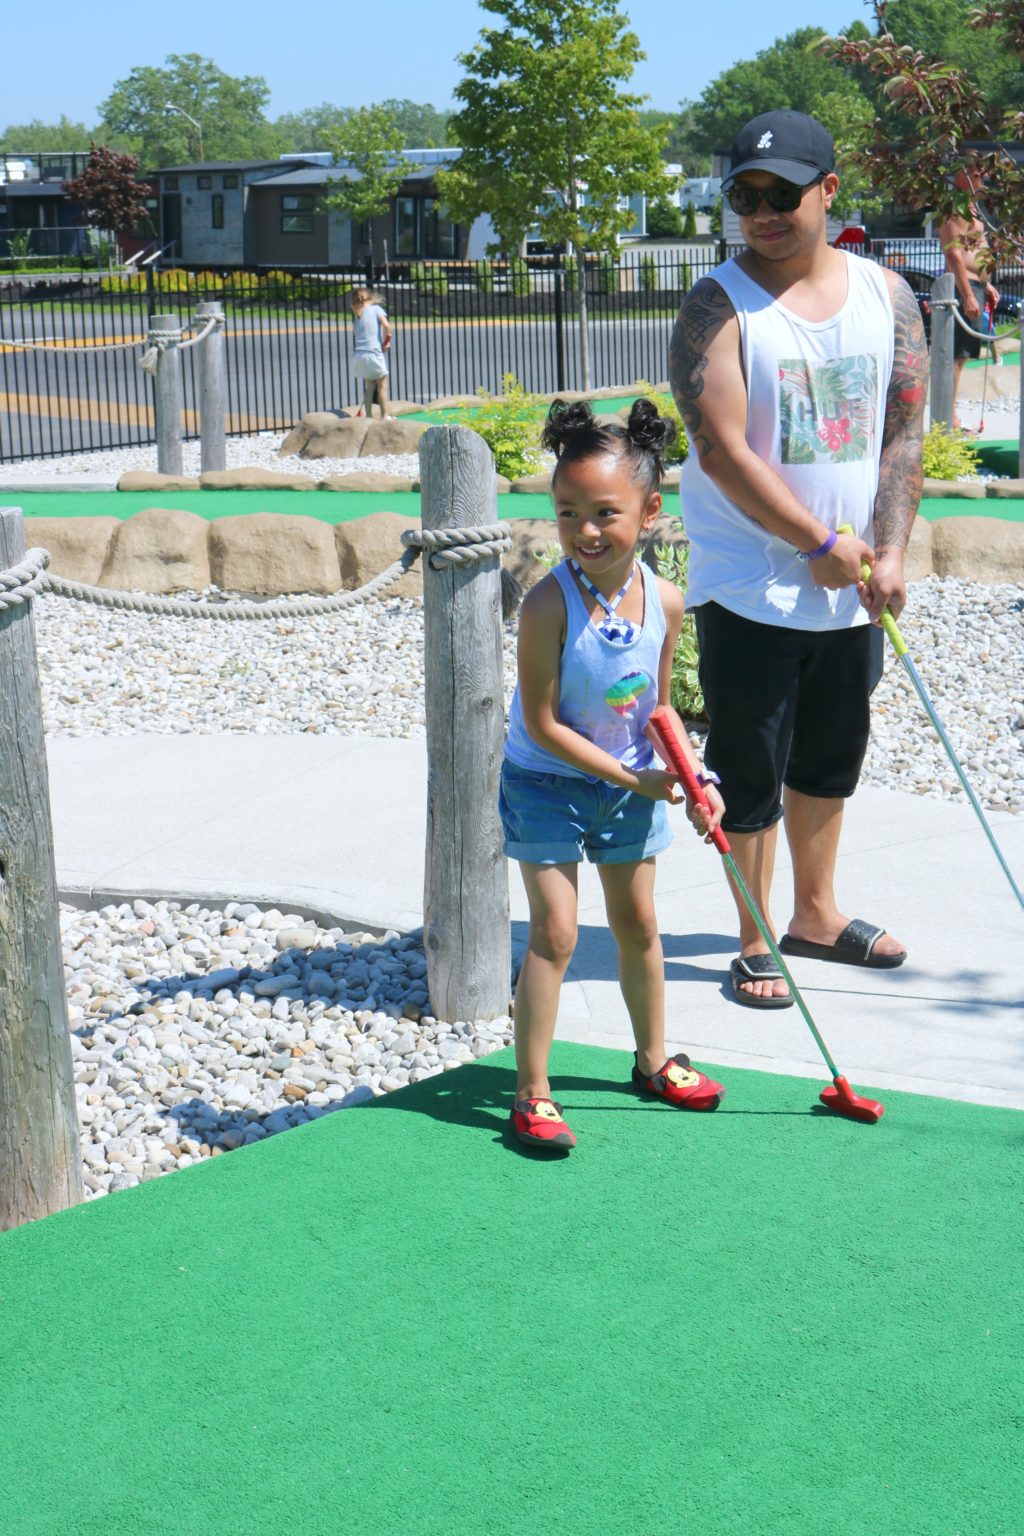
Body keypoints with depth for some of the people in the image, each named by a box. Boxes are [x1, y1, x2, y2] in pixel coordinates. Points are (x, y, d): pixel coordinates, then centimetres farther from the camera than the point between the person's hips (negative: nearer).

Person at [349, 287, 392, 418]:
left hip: (359, 354, 5)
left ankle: (369, 416, 12)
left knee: (369, 386, 14)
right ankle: (385, 416, 4)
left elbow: (355, 336, 14)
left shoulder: (357, 316, 19)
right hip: (374, 353, -5)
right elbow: (386, 325, -12)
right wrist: (387, 340, 1)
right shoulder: (375, 308, 4)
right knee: (382, 385, 5)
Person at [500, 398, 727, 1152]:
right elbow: (542, 725, -23)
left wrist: (693, 779, -11)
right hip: (548, 783, -5)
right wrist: (634, 779, -21)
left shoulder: (666, 601, -11)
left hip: (633, 785, 5)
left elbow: (657, 707, 3)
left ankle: (654, 1060, 36)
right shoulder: (550, 605, -27)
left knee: (638, 924, 17)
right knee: (555, 933, -8)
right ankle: (532, 1094, 0)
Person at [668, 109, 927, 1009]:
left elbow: (905, 429, 5)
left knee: (831, 760, 17)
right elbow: (722, 450, -17)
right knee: (752, 772, 2)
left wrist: (889, 553, -5)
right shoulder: (718, 306, -10)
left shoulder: (885, 293, 4)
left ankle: (816, 912, 35)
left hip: (852, 590, 5)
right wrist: (820, 544, -15)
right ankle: (757, 943, 15)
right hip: (749, 588, -5)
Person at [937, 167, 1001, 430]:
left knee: (959, 354, 11)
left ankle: (949, 417, 15)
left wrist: (985, 285, 24)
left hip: (974, 284, 11)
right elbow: (954, 255, -21)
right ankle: (950, 418, -9)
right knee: (957, 354, -10)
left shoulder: (969, 205, 19)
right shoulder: (955, 208, -14)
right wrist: (968, 296, -24)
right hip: (963, 286, -11)